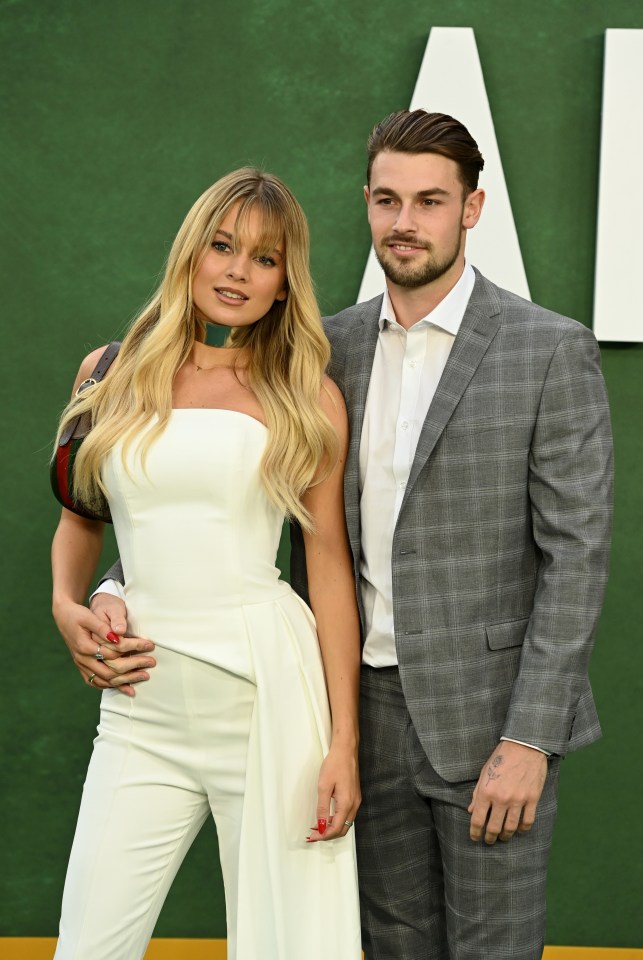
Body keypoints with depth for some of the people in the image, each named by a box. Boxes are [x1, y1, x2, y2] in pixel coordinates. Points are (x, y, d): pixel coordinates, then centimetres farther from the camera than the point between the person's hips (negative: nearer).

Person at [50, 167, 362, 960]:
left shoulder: (307, 397, 3)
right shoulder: (110, 375, 9)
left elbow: (330, 564, 2)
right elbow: (78, 517, 22)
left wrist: (344, 741, -3)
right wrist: (66, 606, 1)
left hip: (269, 691, -2)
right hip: (144, 707, 2)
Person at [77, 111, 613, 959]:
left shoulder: (552, 351, -8)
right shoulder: (332, 348, 6)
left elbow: (577, 549, -11)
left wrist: (529, 739, -16)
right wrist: (120, 584, -10)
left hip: (487, 715, -4)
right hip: (369, 703, 4)